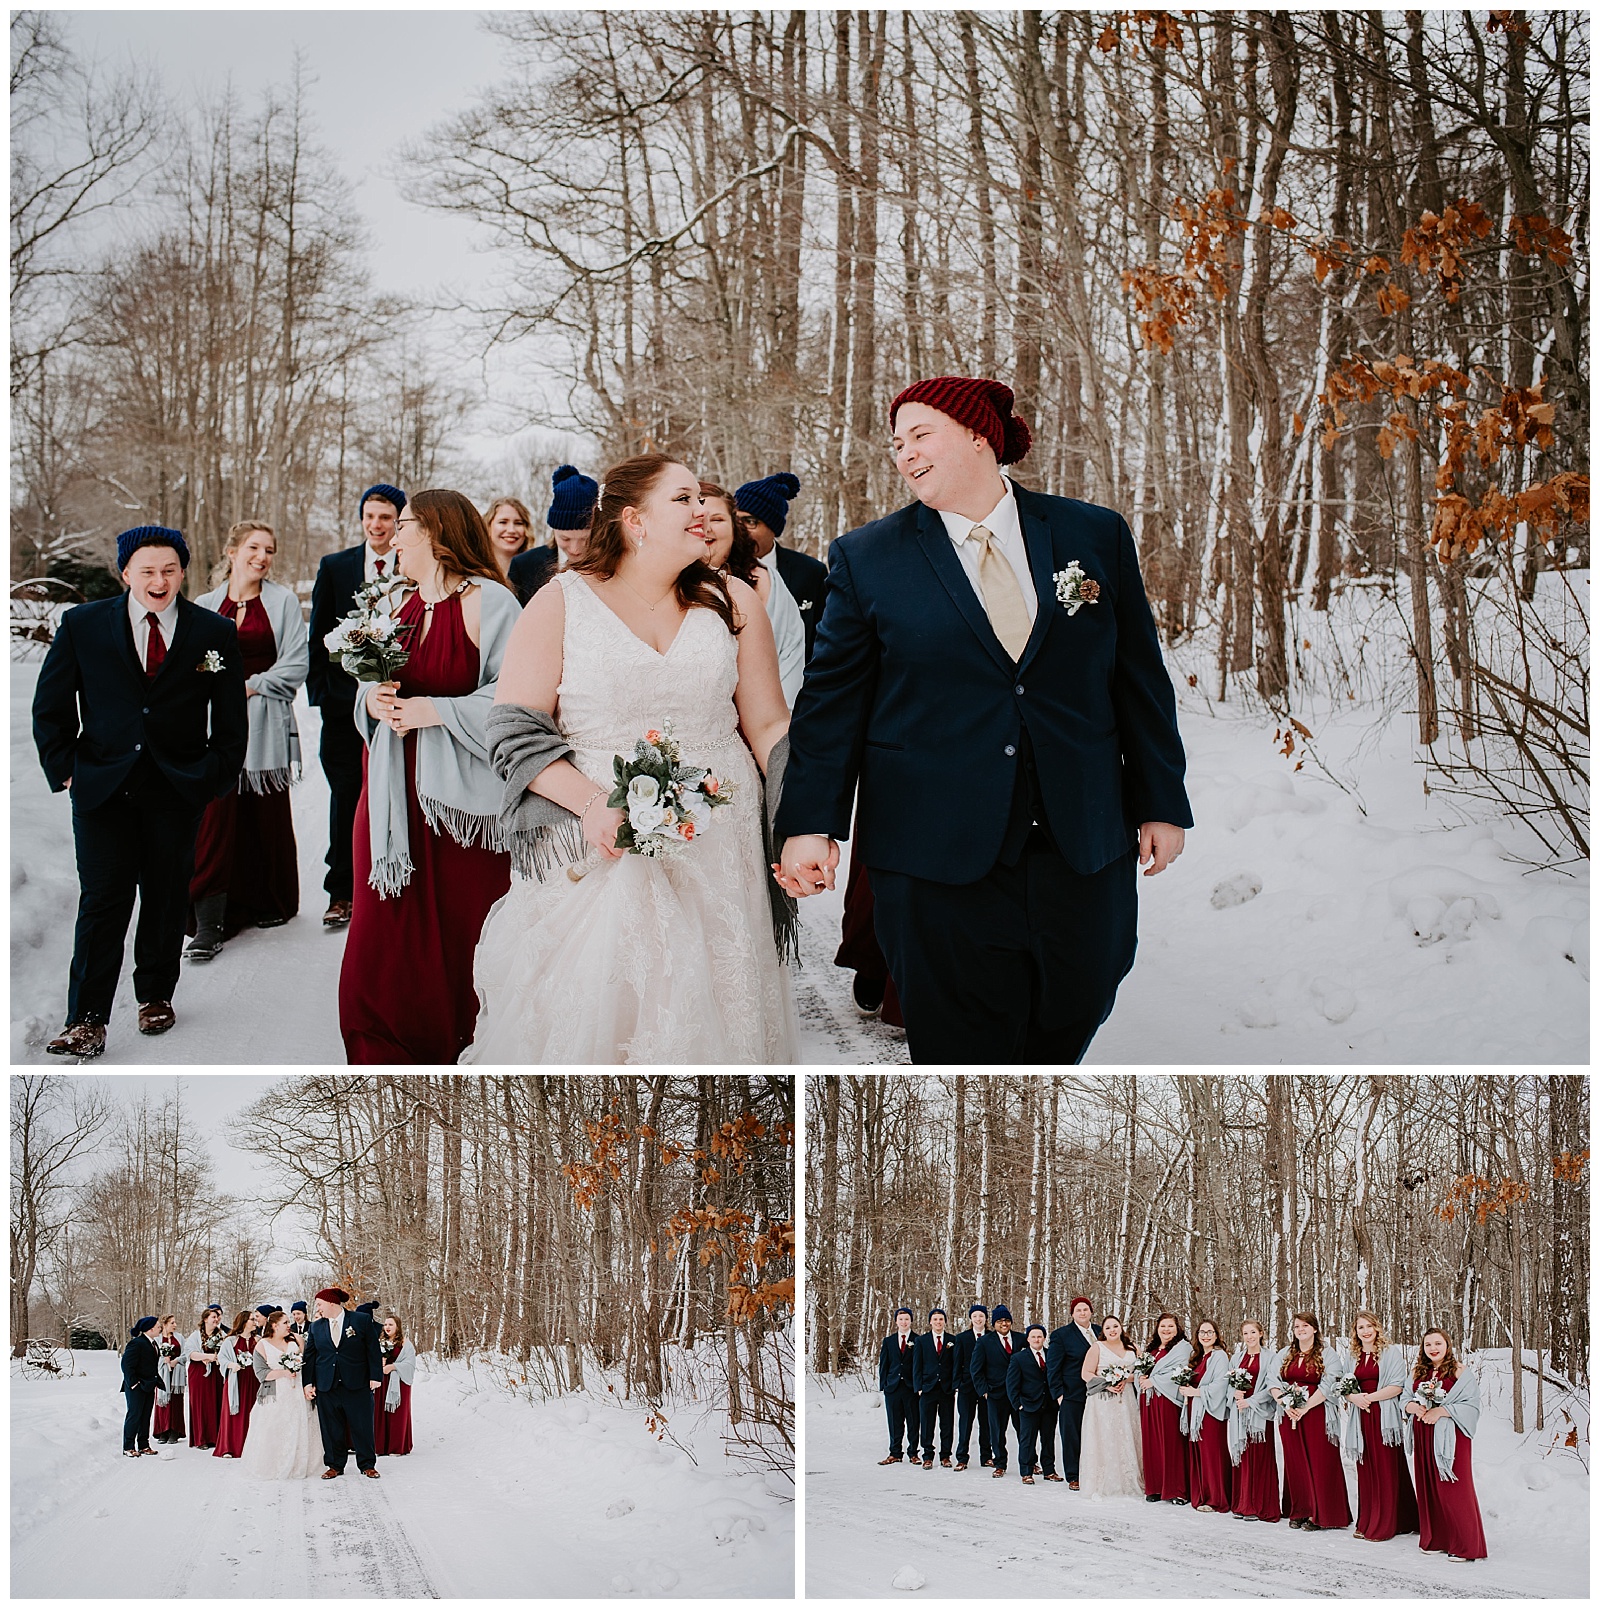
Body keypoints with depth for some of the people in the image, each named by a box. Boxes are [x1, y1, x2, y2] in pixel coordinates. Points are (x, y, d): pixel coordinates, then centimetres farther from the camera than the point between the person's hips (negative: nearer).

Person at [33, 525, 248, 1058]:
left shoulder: (214, 634, 2)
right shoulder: (82, 625, 2)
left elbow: (231, 721, 8)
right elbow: (50, 707, 7)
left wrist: (216, 778, 0)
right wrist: (64, 768, 0)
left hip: (178, 788, 1)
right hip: (103, 786, -1)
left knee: (166, 896, 10)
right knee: (103, 898, -6)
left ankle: (156, 995, 28)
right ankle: (87, 1020, -4)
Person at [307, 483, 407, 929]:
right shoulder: (334, 567, 9)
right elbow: (318, 636, 9)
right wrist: (320, 691, 2)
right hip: (345, 700, 2)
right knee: (346, 796, 5)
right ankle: (341, 893, 11)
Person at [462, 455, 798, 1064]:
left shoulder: (733, 604, 8)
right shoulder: (559, 605, 0)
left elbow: (768, 727, 8)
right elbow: (516, 731, -4)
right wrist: (591, 801, -20)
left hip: (715, 857, 2)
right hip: (595, 852, -2)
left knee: (703, 1016, 3)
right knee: (585, 1021, -1)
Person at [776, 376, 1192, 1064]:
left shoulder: (1096, 536, 6)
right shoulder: (866, 557, 3)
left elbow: (1139, 679, 9)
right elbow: (832, 698, 3)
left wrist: (1161, 803, 8)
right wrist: (810, 824, -6)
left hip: (1083, 846, 2)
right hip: (939, 857, -2)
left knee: (1071, 1023, 10)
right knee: (960, 1044, 1)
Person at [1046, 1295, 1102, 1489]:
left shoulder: (1100, 1332, 11)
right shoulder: (1061, 1335, -2)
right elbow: (1054, 1367, -2)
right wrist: (1058, 1393, -8)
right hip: (1072, 1395, -4)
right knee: (1071, 1436, 0)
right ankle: (1073, 1477, 7)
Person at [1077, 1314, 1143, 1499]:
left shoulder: (1130, 1349, 13)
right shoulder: (1097, 1347, 2)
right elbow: (1086, 1374, -4)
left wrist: (1125, 1380, -7)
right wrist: (1106, 1385, -16)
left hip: (1125, 1400, 4)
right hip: (1102, 1400, -4)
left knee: (1125, 1440, 2)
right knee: (1103, 1440, -7)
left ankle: (1127, 1483, 6)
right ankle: (1100, 1485, -5)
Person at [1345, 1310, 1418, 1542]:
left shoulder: (1391, 1352, -2)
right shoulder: (1353, 1356, 15)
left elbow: (1397, 1386, -9)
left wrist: (1370, 1397, -13)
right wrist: (1353, 1397, -6)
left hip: (1383, 1416, -5)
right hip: (1361, 1416, 5)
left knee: (1385, 1470, -4)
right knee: (1365, 1470, 5)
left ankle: (1384, 1525, -2)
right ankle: (1366, 1523, 11)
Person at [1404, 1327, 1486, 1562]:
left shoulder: (1459, 1373, -4)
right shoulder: (1417, 1372, 12)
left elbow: (1470, 1404, -10)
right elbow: (1407, 1399, 14)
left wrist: (1440, 1411, -18)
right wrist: (1415, 1407, -9)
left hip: (1450, 1437, -5)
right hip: (1424, 1436, 6)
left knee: (1453, 1490, -7)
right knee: (1428, 1488, 8)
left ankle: (1464, 1545, 0)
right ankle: (1435, 1540, 18)